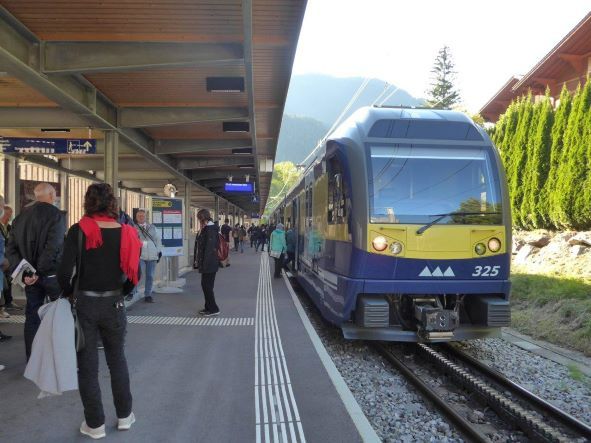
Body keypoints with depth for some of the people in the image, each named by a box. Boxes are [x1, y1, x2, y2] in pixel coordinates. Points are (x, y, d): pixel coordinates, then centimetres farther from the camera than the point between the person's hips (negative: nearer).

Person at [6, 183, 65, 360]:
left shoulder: (20, 217, 8)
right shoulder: (56, 215, -11)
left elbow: (11, 249, 2)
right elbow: (53, 247, -22)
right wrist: (39, 271, -14)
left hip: (31, 276, 5)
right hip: (52, 273, -5)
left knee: (32, 318, 10)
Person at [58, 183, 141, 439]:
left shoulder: (78, 231, -11)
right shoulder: (126, 233, -5)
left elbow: (64, 273, -16)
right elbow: (134, 274, -2)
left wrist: (69, 293, 4)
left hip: (84, 304, -2)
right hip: (114, 305, 2)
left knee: (87, 366, 11)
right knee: (117, 360, 19)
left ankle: (95, 424, 20)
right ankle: (124, 416, 29)